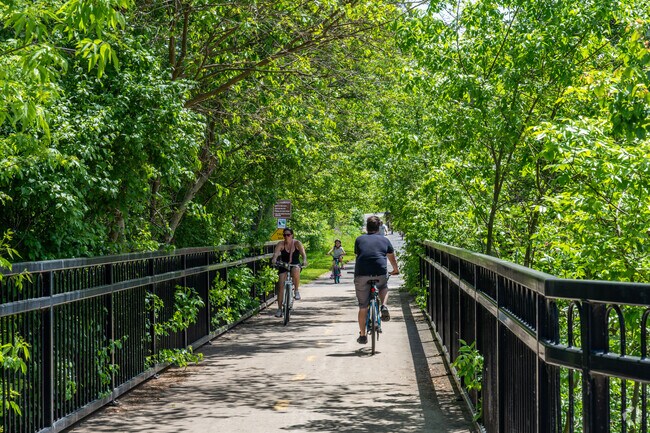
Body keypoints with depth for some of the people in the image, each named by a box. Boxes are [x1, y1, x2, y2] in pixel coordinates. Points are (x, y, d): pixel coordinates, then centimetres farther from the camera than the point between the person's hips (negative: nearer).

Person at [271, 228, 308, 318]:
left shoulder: (297, 243, -10)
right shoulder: (280, 244, -8)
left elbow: (303, 253, -23)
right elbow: (276, 253, -23)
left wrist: (304, 260, -45)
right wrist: (274, 259, -46)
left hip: (295, 265, -1)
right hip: (283, 266, 2)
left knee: (295, 272, -38)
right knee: (281, 285, -12)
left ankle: (297, 290, -13)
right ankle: (279, 308, -4)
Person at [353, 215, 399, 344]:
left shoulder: (359, 240, 18)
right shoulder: (384, 240, 18)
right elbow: (392, 257, 33)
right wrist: (396, 270, 52)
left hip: (361, 274, 0)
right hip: (380, 273, 0)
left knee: (363, 307, 11)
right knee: (384, 287, 35)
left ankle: (362, 336, 14)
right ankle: (384, 307, 8)